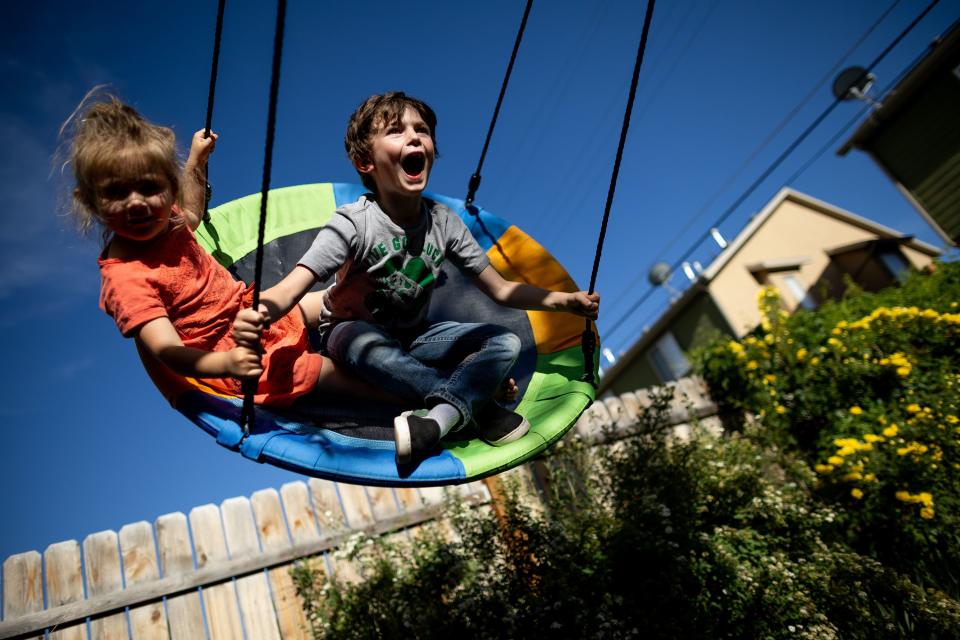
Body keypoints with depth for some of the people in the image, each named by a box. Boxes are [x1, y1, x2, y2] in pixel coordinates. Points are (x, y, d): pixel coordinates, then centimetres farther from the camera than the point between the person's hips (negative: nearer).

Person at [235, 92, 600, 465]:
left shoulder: (444, 223, -8)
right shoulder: (354, 224, -20)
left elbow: (499, 288, -4)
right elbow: (293, 286, -31)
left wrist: (562, 300, -14)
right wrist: (260, 312, -54)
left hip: (415, 337, 4)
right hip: (356, 331, -3)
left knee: (505, 343, -15)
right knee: (364, 343, -40)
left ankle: (438, 420, -38)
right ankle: (477, 404, -29)